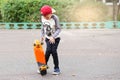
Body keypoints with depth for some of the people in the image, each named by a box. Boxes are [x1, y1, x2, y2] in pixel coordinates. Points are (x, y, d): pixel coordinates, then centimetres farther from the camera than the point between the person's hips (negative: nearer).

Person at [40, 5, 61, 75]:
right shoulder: (43, 18, -4)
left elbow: (59, 29, -21)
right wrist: (42, 35, 6)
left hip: (55, 38, -3)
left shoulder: (55, 18, -20)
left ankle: (57, 68, 0)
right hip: (48, 38, 3)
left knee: (54, 51, -13)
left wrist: (53, 37, -31)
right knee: (48, 50, -15)